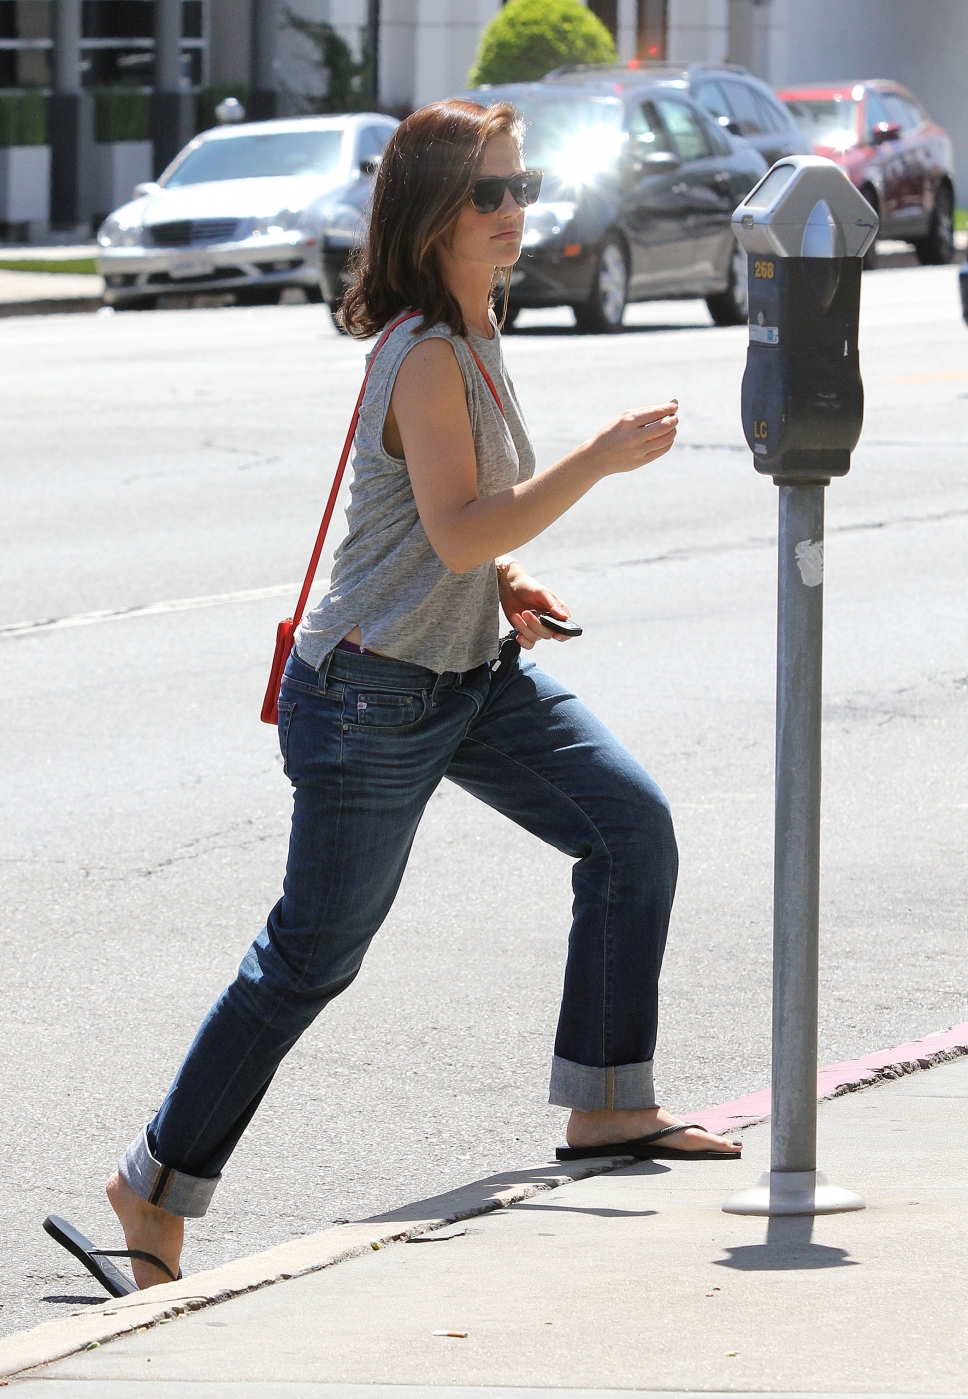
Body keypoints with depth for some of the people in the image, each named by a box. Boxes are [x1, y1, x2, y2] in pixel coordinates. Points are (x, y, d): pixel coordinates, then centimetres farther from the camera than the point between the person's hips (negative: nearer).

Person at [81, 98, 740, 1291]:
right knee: (312, 956, -2)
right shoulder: (424, 357, -21)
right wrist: (602, 459, -27)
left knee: (633, 828, 1)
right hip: (374, 695, -9)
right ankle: (157, 1184, 10)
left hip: (476, 672, 9)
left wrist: (506, 583, 8)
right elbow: (459, 531, -27)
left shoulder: (472, 334, 9)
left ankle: (606, 1107, 9)